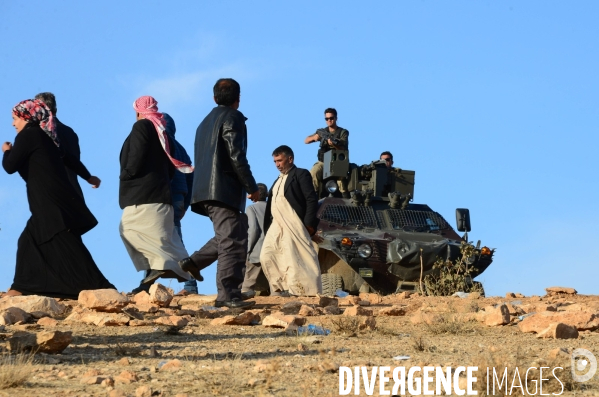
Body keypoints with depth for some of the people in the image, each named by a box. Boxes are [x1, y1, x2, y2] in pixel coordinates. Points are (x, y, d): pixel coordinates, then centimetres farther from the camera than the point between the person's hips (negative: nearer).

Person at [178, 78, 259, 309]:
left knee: (229, 236, 20)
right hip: (225, 189, -9)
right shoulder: (233, 118, -4)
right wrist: (252, 187, -7)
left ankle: (194, 262, 11)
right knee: (233, 242, -10)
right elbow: (237, 157, -14)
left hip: (206, 190, 9)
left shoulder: (206, 122, 22)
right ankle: (228, 295, -14)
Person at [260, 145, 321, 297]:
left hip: (293, 225, -9)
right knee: (266, 257, 2)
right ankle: (281, 288, 6)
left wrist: (309, 224, -16)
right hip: (276, 225, 9)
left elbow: (312, 200, -8)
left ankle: (297, 289, -8)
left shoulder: (301, 174, 0)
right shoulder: (278, 180, 25)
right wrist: (267, 226, 13)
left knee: (294, 258, -10)